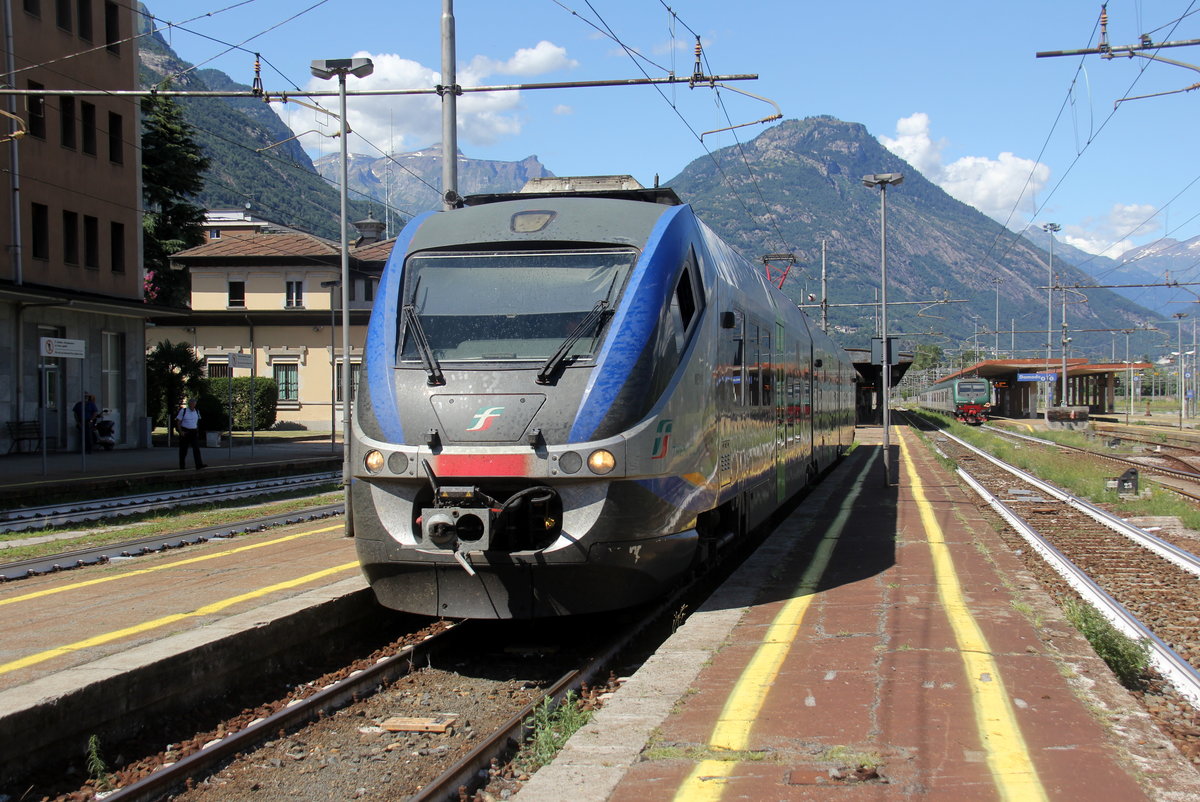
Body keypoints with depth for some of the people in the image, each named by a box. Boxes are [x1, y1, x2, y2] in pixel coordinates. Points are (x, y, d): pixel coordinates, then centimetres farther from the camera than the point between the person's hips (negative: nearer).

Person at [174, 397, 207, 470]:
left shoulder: (197, 411, 9)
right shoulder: (183, 411, -5)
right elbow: (178, 422, -5)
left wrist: (197, 431, 13)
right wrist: (180, 431, -14)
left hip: (194, 432, 3)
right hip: (185, 432, -3)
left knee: (196, 448, -10)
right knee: (183, 450, 4)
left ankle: (199, 465, -18)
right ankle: (182, 466, 15)